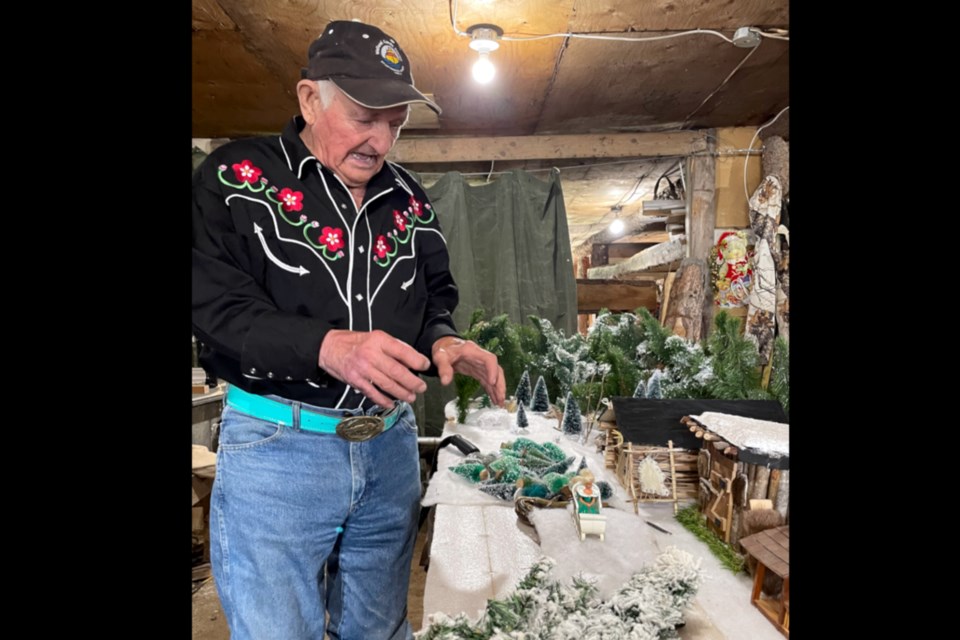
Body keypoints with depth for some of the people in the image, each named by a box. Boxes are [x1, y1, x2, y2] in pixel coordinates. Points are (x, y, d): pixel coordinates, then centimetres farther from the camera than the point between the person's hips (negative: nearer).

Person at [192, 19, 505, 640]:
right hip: (275, 445, -3)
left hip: (391, 443, 5)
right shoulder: (236, 178, -6)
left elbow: (436, 295, 13)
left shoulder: (408, 196, 7)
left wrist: (443, 340, -9)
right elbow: (215, 308, -14)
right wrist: (326, 346, -30)